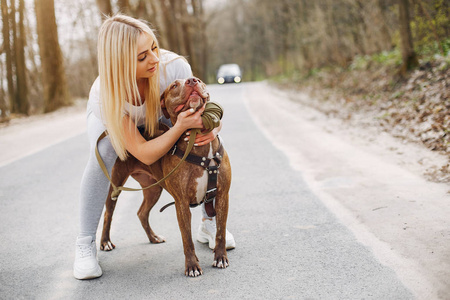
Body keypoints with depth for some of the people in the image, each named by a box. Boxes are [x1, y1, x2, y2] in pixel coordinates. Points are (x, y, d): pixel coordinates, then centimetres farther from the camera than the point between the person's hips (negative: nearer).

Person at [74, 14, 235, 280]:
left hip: (158, 118, 3)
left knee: (206, 145, -20)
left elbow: (200, 105, -21)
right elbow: (145, 154, -41)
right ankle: (86, 244, -20)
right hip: (109, 116, -2)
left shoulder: (174, 67, -40)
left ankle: (209, 223, 1)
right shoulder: (105, 94, -43)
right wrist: (180, 126, -56)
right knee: (103, 153, -36)